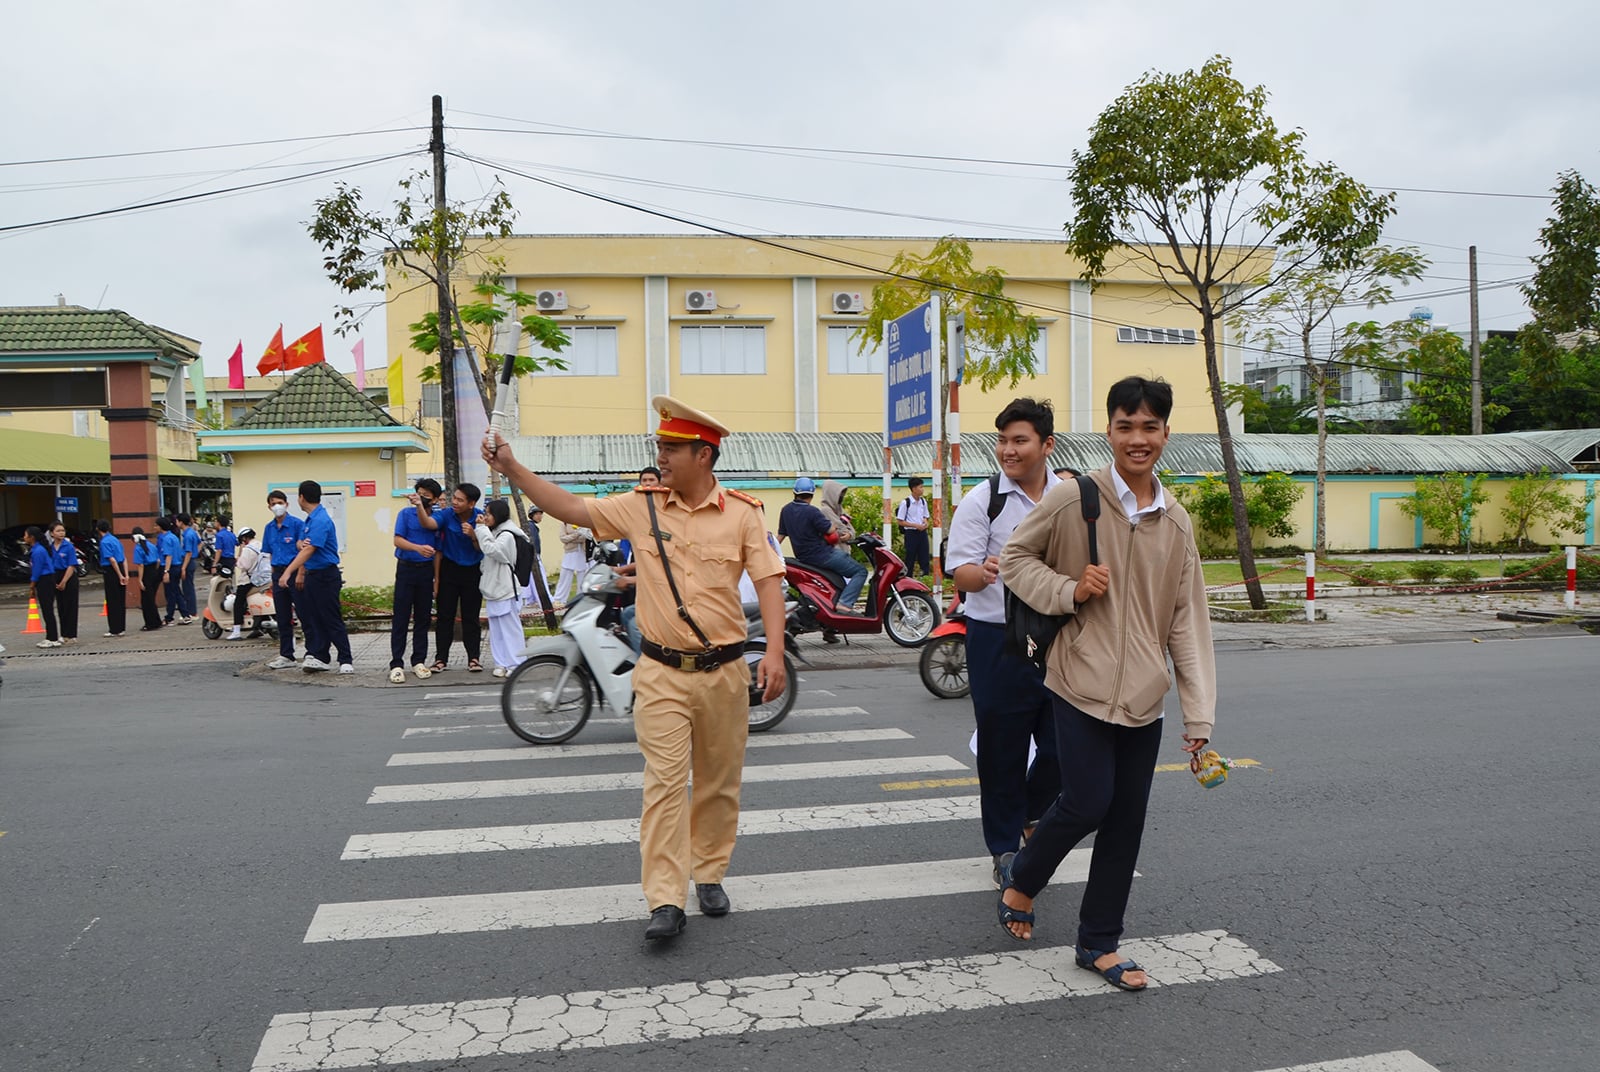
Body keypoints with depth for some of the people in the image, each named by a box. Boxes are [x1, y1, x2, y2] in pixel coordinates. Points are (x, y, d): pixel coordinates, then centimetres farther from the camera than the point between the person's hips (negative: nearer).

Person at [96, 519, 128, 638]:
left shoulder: (104, 542, -12)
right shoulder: (115, 539, 12)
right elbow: (124, 558, 12)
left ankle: (115, 630, 1)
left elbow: (112, 560, -18)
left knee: (112, 602, -2)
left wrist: (120, 576, -17)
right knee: (121, 601, 11)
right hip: (120, 569, 8)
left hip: (111, 571, -8)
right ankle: (121, 627, 17)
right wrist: (125, 575, 11)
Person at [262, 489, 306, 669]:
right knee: (282, 618, 10)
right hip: (278, 574, 6)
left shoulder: (297, 524, -6)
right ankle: (286, 656, 17)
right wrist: (274, 576, 8)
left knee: (304, 614, -3)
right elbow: (270, 554, 16)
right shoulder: (269, 528, 13)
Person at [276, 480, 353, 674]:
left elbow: (309, 550, -26)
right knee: (312, 619, 9)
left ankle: (346, 661, 0)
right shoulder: (311, 519, 12)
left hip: (326, 576, -10)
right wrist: (300, 572, 15)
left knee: (332, 620, -5)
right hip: (312, 575, 10)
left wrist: (288, 572, -31)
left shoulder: (320, 520, -18)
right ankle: (319, 658, 12)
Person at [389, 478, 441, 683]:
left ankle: (419, 661, 14)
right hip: (406, 568, -2)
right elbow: (398, 540, -8)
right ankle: (396, 664, -1)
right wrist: (419, 548, -26)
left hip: (426, 570, 2)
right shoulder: (406, 513, 2)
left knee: (423, 618, 6)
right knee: (401, 618, -3)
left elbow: (438, 550, 9)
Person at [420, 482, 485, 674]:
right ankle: (441, 659, 8)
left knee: (471, 617, 5)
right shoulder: (446, 514, -13)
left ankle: (474, 657, 10)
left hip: (472, 571, 0)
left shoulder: (480, 518, -10)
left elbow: (482, 549, -6)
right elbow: (428, 523, -33)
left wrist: (473, 535, -26)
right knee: (445, 616, 2)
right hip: (449, 569, 0)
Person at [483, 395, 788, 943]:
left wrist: (774, 652, -14)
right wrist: (512, 468, -2)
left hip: (723, 672, 0)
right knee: (665, 782, -5)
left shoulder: (742, 512, -1)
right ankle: (666, 903, -2)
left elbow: (769, 580, -5)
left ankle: (709, 875, 30)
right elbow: (571, 508, 6)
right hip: (662, 673, 0)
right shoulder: (639, 507, 3)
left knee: (719, 783, 12)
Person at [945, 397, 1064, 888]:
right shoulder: (981, 501, -5)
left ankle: (1028, 815, 36)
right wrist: (983, 572, -35)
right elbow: (961, 571, -12)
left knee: (1063, 745, 7)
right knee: (1003, 748, 4)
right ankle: (1006, 848, 22)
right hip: (998, 641, -3)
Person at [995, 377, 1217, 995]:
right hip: (1083, 685, -4)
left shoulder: (1177, 523, 6)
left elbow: (1188, 622, 6)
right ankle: (1020, 881, 24)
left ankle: (1099, 943, 27)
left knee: (1127, 821, 9)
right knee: (1087, 804, -7)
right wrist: (1069, 590, -14)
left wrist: (1199, 718, 2)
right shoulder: (1075, 499, -6)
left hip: (1144, 697, 4)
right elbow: (1016, 557, 4)